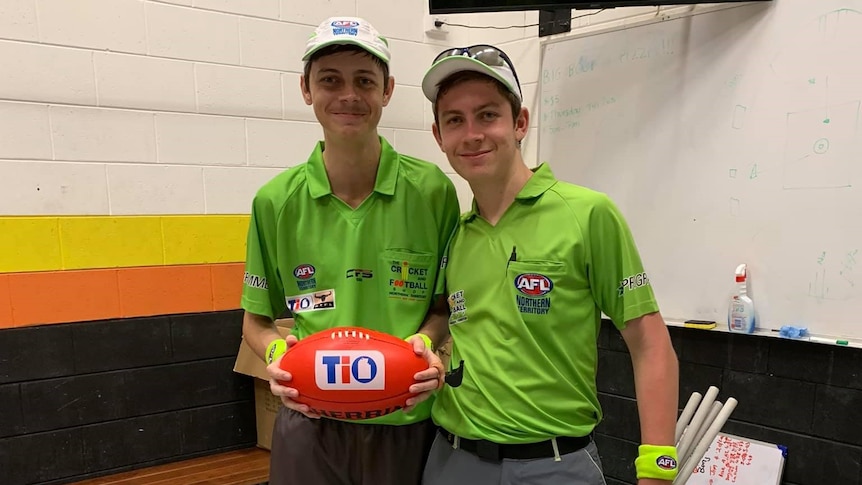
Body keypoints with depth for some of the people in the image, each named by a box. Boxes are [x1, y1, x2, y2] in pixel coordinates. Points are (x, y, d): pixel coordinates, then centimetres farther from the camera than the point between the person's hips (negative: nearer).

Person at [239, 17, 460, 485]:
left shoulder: (433, 190, -8)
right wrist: (276, 352, -15)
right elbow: (256, 320, 5)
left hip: (407, 425, 0)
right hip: (310, 425, 1)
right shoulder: (276, 201, -5)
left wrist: (425, 341, -17)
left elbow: (447, 304, 3)